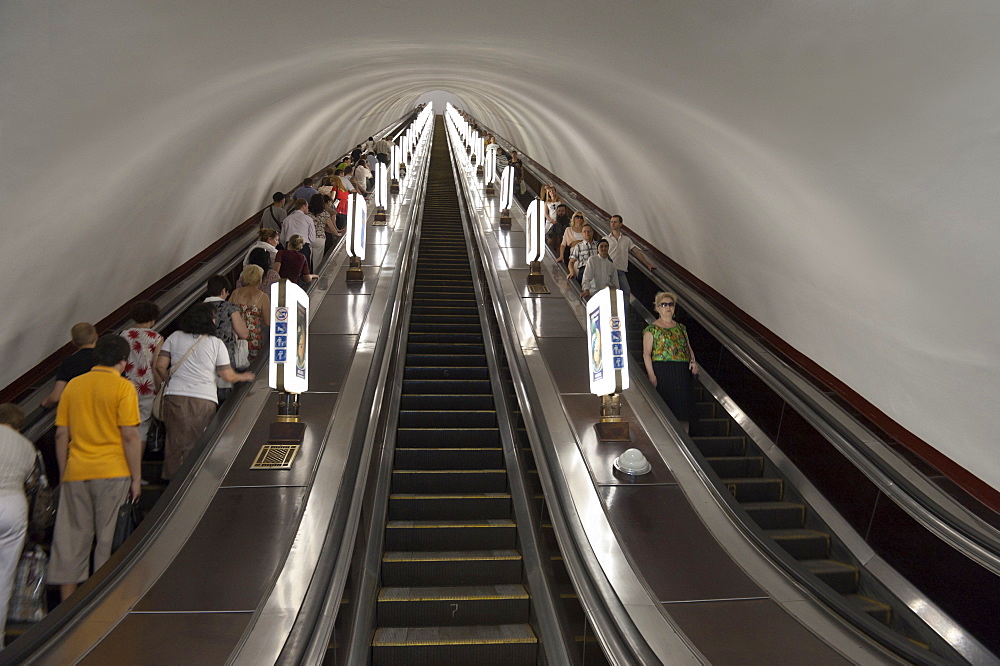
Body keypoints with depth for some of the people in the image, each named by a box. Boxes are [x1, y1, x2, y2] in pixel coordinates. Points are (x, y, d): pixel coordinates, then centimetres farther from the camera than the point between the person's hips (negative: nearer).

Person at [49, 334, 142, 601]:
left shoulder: (73, 385, 7)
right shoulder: (123, 387, -7)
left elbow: (61, 434, 8)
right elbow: (130, 435, -11)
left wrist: (63, 474, 16)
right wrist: (136, 477, -6)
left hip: (76, 472, 4)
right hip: (112, 472, -4)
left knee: (71, 537, 11)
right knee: (109, 539, 5)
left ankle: (67, 600, 17)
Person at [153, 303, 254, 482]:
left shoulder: (175, 337, 8)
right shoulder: (216, 343, 1)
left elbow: (159, 366, 6)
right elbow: (228, 376, 0)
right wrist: (244, 377, 20)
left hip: (175, 398, 2)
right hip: (204, 400, -2)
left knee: (174, 442, 10)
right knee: (197, 446, 5)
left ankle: (172, 479, 17)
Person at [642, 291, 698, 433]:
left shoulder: (681, 328, 18)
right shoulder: (651, 329, 1)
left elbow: (689, 348, 21)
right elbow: (646, 354, -6)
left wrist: (693, 361, 0)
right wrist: (651, 375, -16)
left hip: (683, 373, 5)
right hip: (662, 372, -5)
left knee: (684, 410, 5)